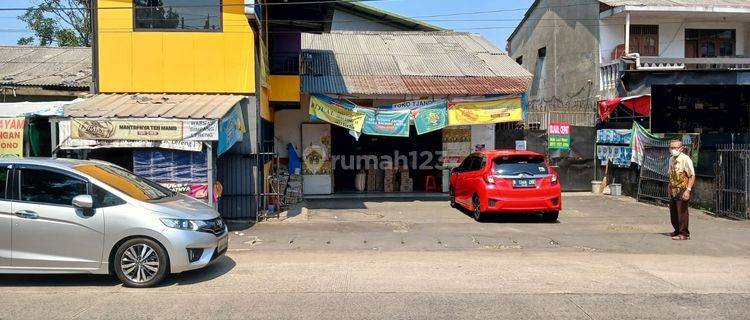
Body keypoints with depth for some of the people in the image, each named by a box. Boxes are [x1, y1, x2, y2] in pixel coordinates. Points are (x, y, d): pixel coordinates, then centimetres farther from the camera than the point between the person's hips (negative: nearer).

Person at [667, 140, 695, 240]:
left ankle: (684, 234, 7)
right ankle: (677, 231, 29)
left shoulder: (685, 159, -13)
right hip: (673, 190, 8)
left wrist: (688, 190, -22)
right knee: (673, 212, 14)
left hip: (682, 190, -8)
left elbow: (692, 176, -15)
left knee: (682, 212, -3)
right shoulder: (671, 159, 11)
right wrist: (669, 188, 16)